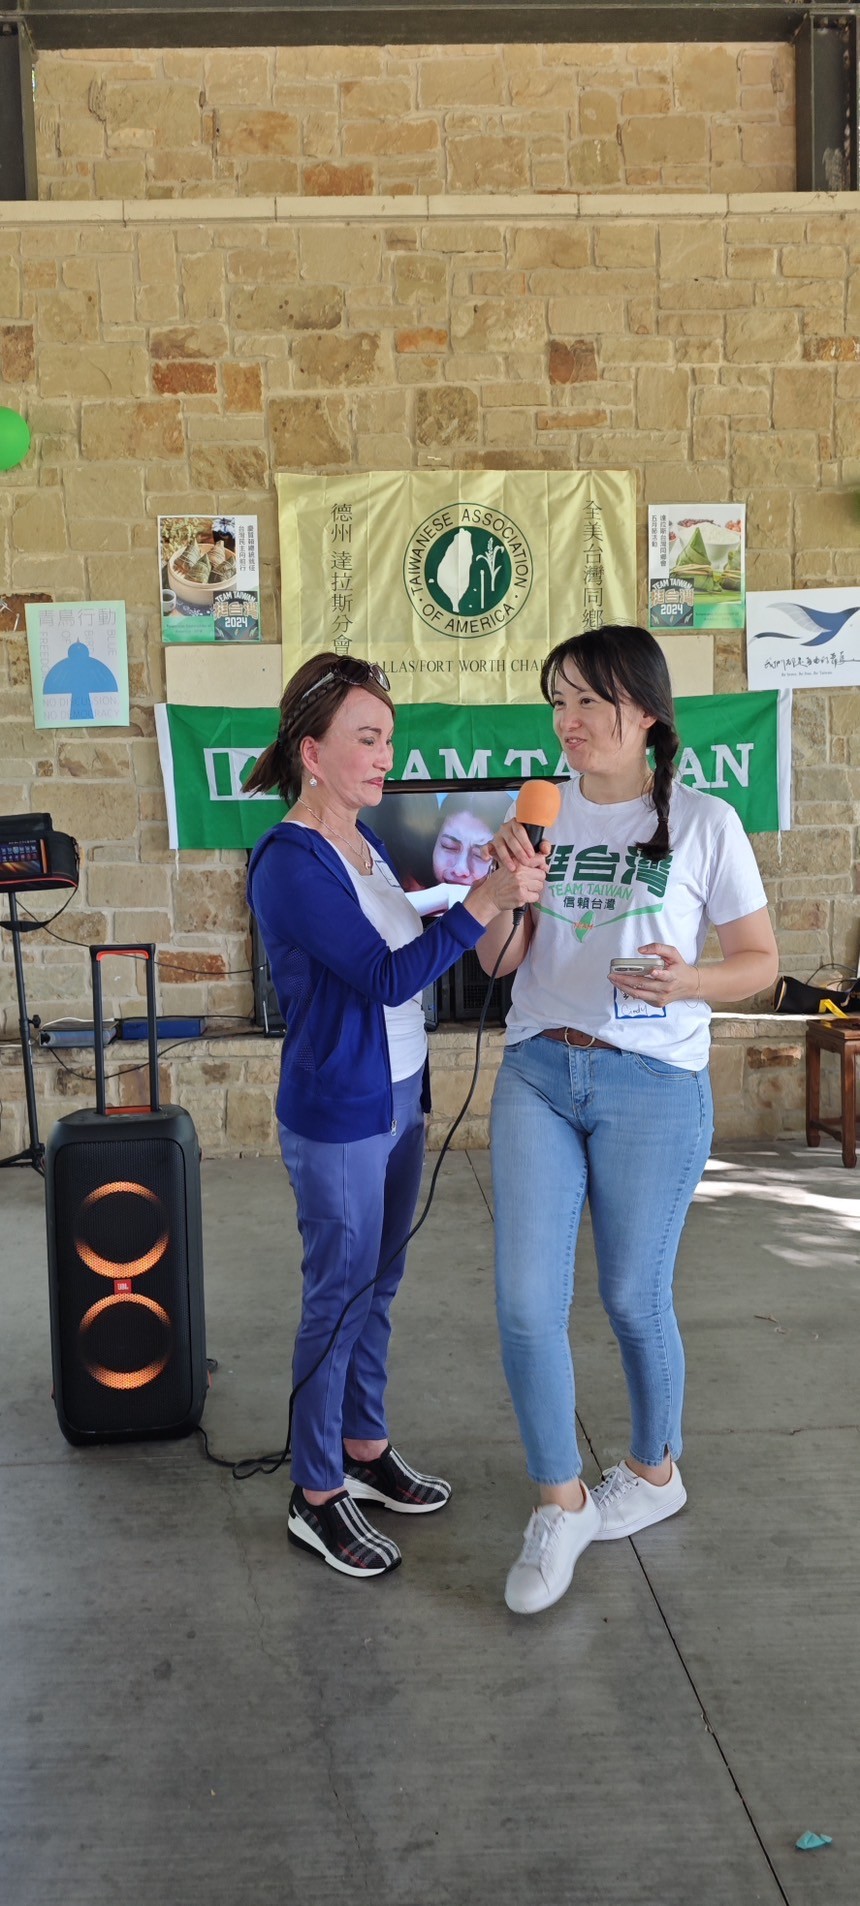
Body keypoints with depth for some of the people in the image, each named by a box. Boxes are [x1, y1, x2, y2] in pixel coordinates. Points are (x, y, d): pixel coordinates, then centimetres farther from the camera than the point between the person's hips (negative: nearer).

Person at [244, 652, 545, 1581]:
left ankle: (365, 1449, 35)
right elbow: (386, 977, -24)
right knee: (338, 1298, 3)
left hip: (396, 1100, 8)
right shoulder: (289, 861, -20)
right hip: (338, 1117, -8)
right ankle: (317, 1497, 18)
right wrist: (483, 902, -28)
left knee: (375, 1286, 19)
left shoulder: (364, 838, 7)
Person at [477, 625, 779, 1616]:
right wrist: (502, 888, -12)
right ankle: (559, 1505, 18)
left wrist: (687, 983, -20)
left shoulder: (703, 824, -5)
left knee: (633, 1300, 10)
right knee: (525, 1302, -2)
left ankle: (654, 1470, 37)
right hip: (537, 1074, 3)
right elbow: (498, 961, 8)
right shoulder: (542, 813, 5)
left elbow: (760, 960, 0)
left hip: (652, 1085, -3)